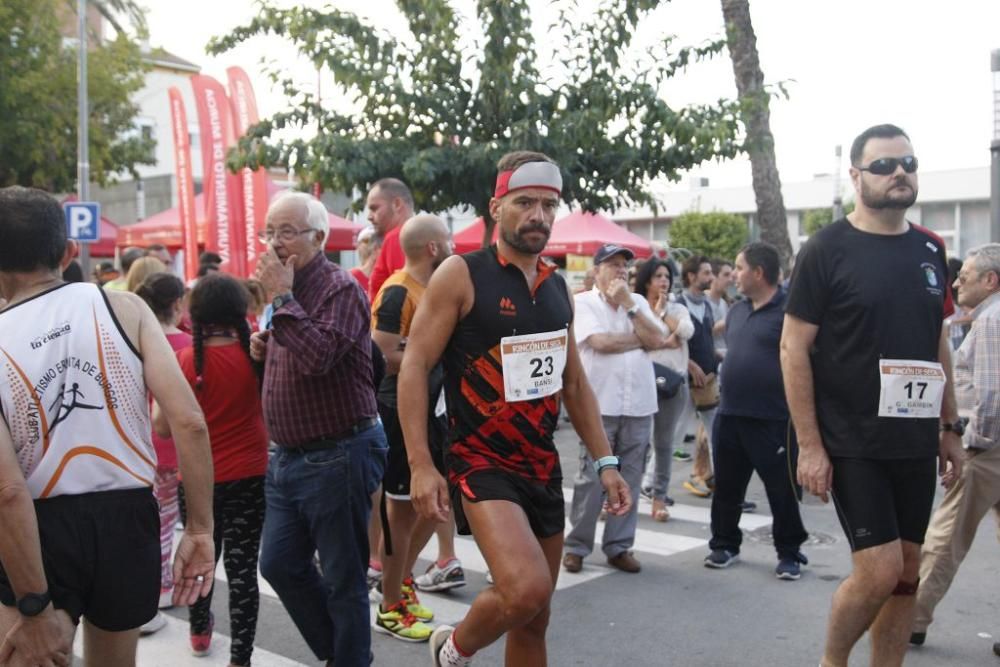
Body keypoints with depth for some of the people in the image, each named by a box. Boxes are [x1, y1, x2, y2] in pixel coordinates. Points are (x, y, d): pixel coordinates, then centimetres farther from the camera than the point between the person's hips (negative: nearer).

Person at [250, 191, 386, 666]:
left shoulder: (340, 288, -16)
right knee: (279, 564, 15)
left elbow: (317, 356, -32)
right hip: (288, 456, 9)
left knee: (342, 578, 4)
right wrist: (264, 346, 4)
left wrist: (281, 297, -22)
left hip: (337, 456, -9)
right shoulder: (286, 288, 12)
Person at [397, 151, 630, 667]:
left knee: (534, 618, 12)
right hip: (480, 463, -6)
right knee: (527, 589, -25)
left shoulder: (557, 287, 9)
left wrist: (605, 462, 10)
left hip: (543, 466, 7)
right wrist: (420, 465, -19)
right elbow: (414, 366, -12)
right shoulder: (460, 275, -9)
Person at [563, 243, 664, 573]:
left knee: (629, 481, 8)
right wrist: (640, 339, -2)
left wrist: (628, 303, -4)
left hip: (639, 406, 5)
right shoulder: (582, 302, -1)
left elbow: (656, 340, 0)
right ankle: (577, 546, 11)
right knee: (591, 479, 0)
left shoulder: (638, 302, 14)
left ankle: (619, 546, 18)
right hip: (600, 405, -5)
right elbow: (600, 342, -15)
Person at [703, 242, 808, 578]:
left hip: (773, 420, -7)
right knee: (727, 487, 15)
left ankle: (789, 553, 19)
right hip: (730, 415, 7)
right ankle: (725, 544, 29)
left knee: (783, 490, 5)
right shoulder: (736, 311, 12)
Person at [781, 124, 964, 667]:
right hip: (851, 443, -6)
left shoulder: (930, 250, 9)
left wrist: (949, 428, 13)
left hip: (916, 442, 6)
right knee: (879, 570, -9)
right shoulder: (827, 250, -8)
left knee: (907, 571, 10)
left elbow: (939, 344, 17)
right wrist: (809, 444, -14)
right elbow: (794, 348, -10)